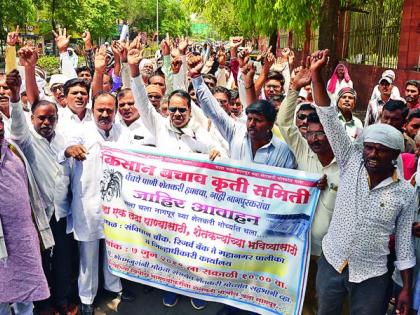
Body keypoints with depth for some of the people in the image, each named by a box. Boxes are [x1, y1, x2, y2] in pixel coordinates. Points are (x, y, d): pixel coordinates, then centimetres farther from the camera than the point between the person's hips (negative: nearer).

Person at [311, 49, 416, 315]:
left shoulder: (406, 193, -7)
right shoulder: (352, 162, -7)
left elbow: (405, 242, 0)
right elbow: (330, 120, -14)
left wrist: (407, 289, 0)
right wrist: (317, 75, -22)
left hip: (371, 276, -1)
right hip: (331, 264, 2)